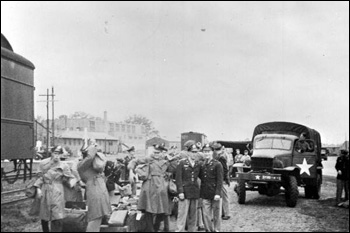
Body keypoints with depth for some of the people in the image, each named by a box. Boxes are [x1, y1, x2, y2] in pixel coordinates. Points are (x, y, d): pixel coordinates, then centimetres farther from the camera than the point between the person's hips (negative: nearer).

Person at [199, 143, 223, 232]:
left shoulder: (217, 164, -5)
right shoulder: (202, 165, 10)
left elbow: (220, 180, -9)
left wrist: (218, 193, -16)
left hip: (215, 194, -4)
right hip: (205, 194, 4)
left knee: (216, 214, 5)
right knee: (206, 215, 6)